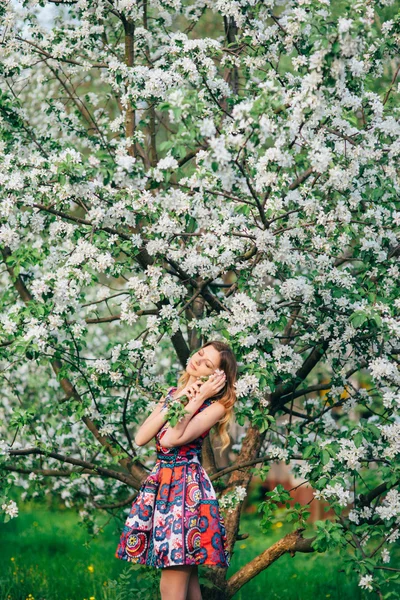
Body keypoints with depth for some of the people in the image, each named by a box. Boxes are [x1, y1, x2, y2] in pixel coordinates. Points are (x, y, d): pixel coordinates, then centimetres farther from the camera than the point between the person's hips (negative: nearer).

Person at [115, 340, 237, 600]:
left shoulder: (215, 406, -6)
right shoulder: (173, 393, 14)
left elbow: (172, 439, -19)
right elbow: (141, 438, 3)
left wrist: (199, 398, -13)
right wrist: (176, 403, -3)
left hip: (187, 486, -6)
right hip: (160, 482, 6)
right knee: (187, 578, 10)